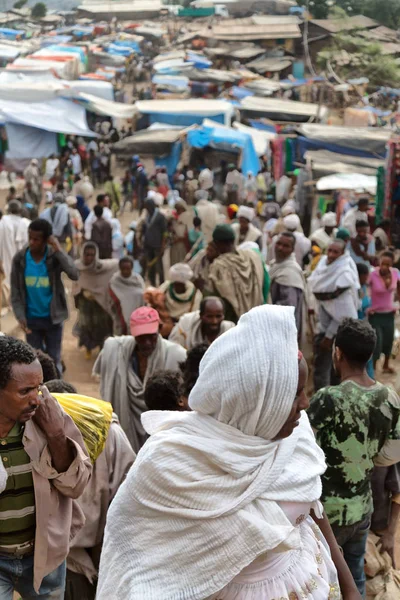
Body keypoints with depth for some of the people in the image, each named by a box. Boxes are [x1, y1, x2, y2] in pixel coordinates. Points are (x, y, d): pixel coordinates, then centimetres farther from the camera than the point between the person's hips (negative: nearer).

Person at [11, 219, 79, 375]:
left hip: (52, 317, -1)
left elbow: (74, 275, -31)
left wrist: (59, 250, -29)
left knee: (53, 359, 10)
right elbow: (15, 292, -2)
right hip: (31, 318, 2)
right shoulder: (19, 259, -8)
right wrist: (20, 316, -12)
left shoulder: (55, 256, -13)